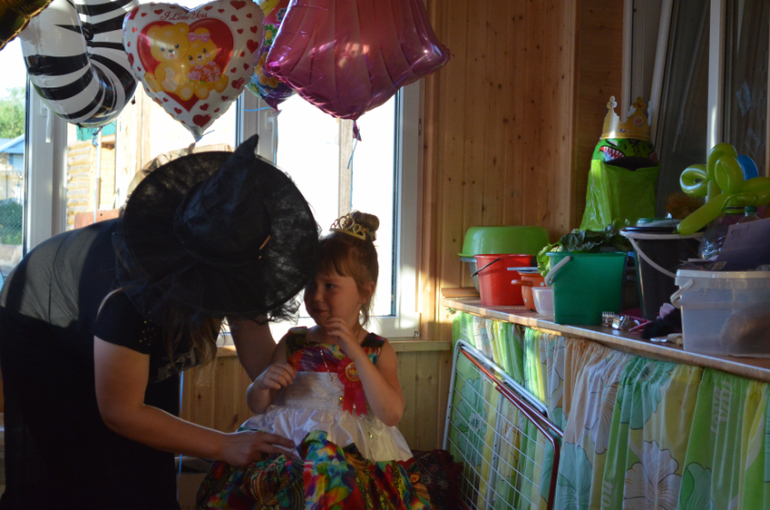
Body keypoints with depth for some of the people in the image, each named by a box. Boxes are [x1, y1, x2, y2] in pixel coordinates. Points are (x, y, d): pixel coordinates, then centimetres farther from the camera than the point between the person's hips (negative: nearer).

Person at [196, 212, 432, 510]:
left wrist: (357, 354, -14)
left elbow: (392, 415, -9)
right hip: (287, 445, 2)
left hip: (354, 453, -2)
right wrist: (263, 382, -6)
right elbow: (257, 406, 18)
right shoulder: (293, 343, 13)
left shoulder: (378, 351, 6)